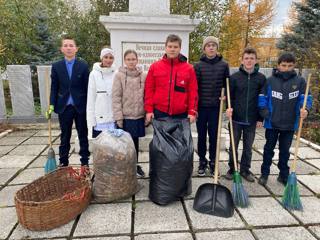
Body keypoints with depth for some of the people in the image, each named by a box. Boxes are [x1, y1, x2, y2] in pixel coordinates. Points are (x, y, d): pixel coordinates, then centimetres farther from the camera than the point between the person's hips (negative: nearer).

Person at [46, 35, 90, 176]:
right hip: (64, 107, 2)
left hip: (80, 106, -1)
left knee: (83, 136, 8)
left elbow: (87, 87, -2)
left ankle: (85, 163, 19)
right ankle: (63, 163, 23)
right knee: (65, 137, 11)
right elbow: (54, 88, 5)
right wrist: (52, 105, -3)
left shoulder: (83, 66, -1)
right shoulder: (56, 66, 4)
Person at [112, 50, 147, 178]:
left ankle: (135, 165, 32)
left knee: (135, 142, 14)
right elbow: (116, 97, -7)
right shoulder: (119, 75, -4)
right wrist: (118, 116, -12)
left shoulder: (143, 76, 3)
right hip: (125, 116, -2)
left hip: (139, 115, 3)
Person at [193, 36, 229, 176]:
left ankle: (212, 161, 24)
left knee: (214, 135, 9)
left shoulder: (224, 65, 2)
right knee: (201, 135, 9)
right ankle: (202, 161, 24)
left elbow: (227, 86, 5)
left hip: (216, 107, 1)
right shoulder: (198, 65, -1)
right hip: (201, 106, 0)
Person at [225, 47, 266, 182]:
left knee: (248, 147, 12)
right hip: (236, 118, -1)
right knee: (233, 146, 9)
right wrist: (229, 107, -17)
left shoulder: (261, 78, 1)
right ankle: (232, 169, 24)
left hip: (252, 120, 1)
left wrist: (260, 118, 1)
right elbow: (229, 95, 1)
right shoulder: (234, 77, -2)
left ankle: (245, 170, 27)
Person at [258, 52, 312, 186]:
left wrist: (305, 109, -22)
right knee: (269, 149, 11)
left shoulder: (300, 81, -1)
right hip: (271, 123, -1)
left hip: (290, 124, 1)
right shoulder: (270, 80, -3)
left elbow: (306, 98, -3)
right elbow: (263, 98, 1)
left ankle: (284, 175, 30)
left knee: (285, 150, 15)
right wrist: (263, 112, -9)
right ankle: (264, 174, 25)